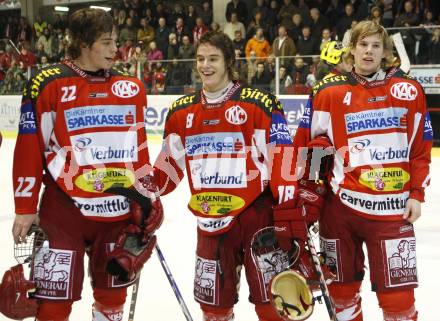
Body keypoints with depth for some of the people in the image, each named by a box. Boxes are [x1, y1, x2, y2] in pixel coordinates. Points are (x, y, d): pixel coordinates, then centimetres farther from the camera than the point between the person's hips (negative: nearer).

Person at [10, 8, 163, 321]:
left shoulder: (131, 88, 7)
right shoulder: (47, 85, -7)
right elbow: (29, 150, -5)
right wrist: (25, 208, -5)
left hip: (120, 212, 4)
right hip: (65, 211, -4)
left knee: (113, 294, 16)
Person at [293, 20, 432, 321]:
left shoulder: (409, 90, 4)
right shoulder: (330, 91, 1)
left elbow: (421, 147, 8)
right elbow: (303, 143, 8)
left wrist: (416, 194, 3)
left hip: (392, 209, 0)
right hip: (341, 205, 1)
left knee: (398, 294, -1)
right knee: (342, 287, 13)